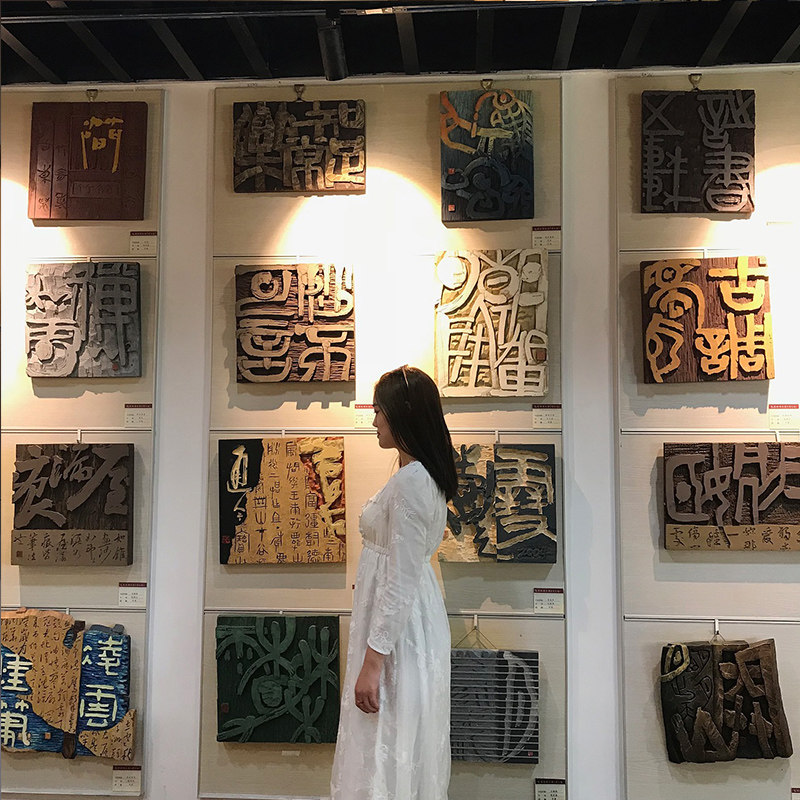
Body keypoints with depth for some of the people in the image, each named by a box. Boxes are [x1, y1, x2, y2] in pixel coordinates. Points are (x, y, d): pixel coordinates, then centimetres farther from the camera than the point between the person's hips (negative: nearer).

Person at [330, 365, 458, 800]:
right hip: (417, 620, 10)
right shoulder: (426, 475, 8)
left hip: (397, 629, -10)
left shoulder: (409, 482, -23)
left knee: (386, 751, 1)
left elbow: (400, 582, -24)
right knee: (410, 750, 19)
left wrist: (373, 661, -22)